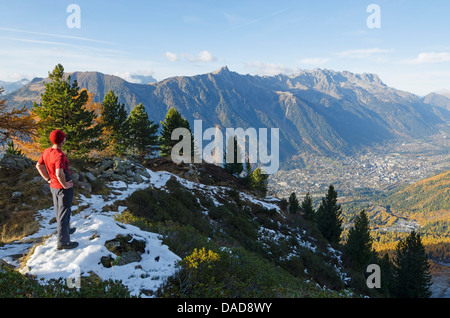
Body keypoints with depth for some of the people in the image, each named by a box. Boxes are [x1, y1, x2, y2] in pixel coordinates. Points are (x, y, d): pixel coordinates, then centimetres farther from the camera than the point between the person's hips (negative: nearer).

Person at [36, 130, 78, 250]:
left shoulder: (46, 151, -2)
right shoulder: (59, 155, -28)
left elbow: (38, 165, 10)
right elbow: (59, 174, -39)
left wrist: (48, 179, 11)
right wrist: (65, 185, -22)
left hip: (53, 186, 8)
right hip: (64, 189, -8)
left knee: (59, 210, 25)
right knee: (64, 213, 3)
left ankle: (65, 230, 47)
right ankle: (63, 242, 12)